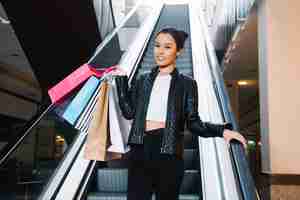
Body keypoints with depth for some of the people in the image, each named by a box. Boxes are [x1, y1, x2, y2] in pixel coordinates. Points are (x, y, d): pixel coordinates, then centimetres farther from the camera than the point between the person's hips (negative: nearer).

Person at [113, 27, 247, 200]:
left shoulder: (186, 84, 4)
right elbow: (129, 112, 4)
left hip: (169, 155, -2)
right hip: (141, 151, 2)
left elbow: (193, 122, 1)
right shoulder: (143, 81, 12)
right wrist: (121, 80, 5)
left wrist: (222, 130, -12)